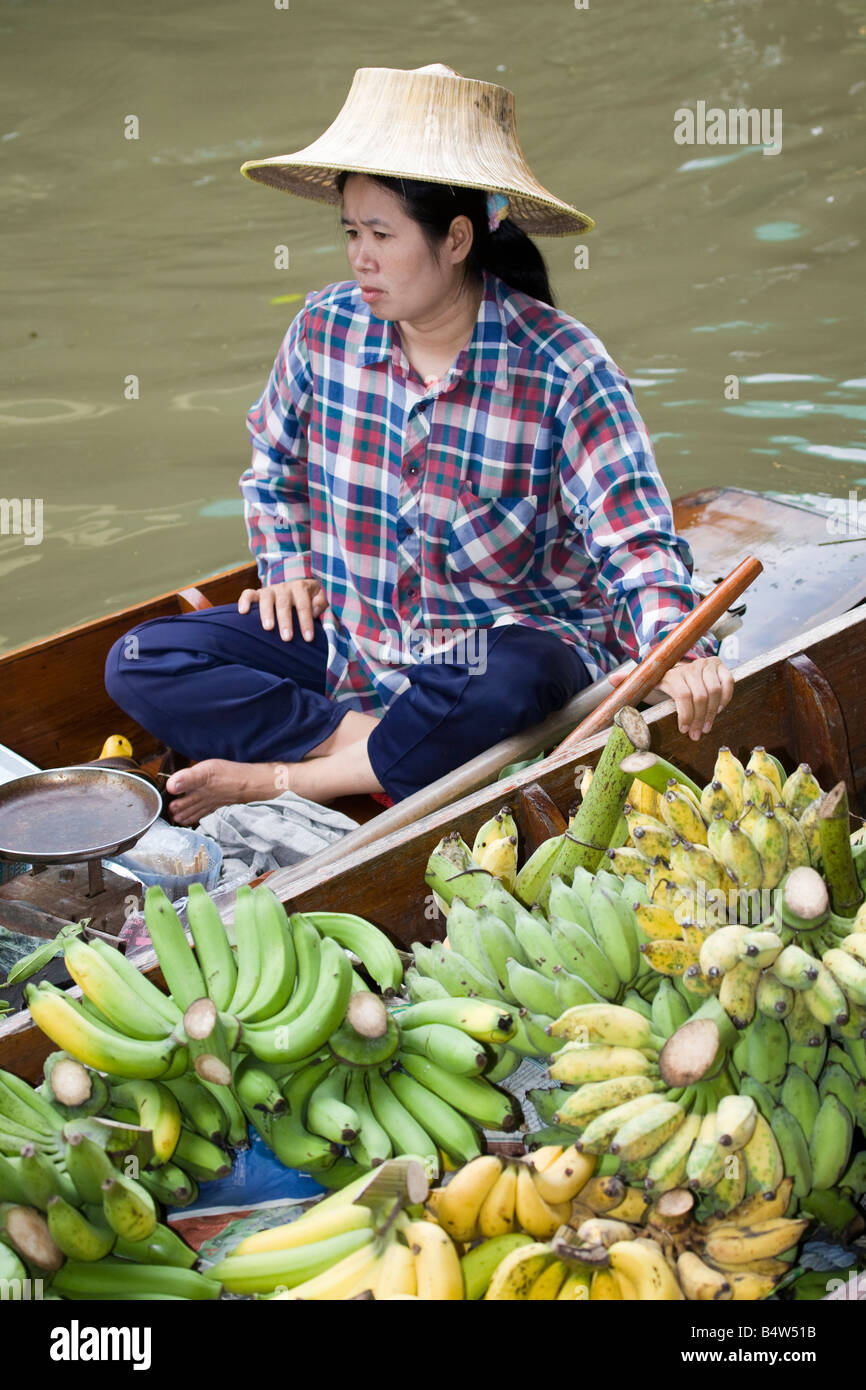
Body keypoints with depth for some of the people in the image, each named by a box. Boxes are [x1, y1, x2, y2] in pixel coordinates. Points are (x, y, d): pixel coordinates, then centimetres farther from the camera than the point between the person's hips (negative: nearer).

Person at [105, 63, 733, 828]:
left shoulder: (563, 368, -16)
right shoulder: (327, 327, -3)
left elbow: (635, 538, -21)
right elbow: (274, 460, 19)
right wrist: (286, 564, 5)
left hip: (511, 639, -4)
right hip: (348, 638, 5)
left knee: (506, 685, -41)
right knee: (141, 663, -8)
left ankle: (282, 780, -19)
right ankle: (375, 741, -20)